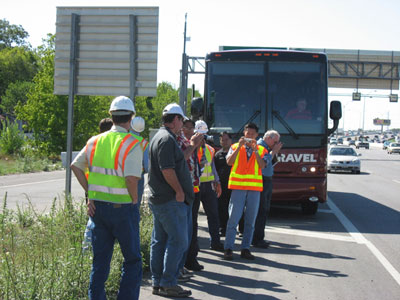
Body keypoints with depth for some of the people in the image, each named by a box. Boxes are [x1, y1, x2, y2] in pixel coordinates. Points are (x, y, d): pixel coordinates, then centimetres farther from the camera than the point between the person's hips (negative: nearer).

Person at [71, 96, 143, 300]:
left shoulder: (96, 141, 6)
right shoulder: (131, 144, -13)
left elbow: (76, 166, 9)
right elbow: (132, 177, -24)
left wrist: (89, 193, 9)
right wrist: (134, 199, -8)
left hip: (98, 206, 5)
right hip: (123, 207, -5)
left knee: (100, 260, 14)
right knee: (132, 260, 9)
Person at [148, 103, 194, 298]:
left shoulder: (159, 137, 19)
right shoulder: (167, 139, -15)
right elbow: (167, 169, -22)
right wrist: (179, 191, -16)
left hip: (157, 199, 11)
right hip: (170, 200, -11)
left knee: (159, 241, 12)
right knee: (179, 241, -7)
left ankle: (157, 282, 18)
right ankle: (168, 284, -4)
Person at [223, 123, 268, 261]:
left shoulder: (261, 150, 11)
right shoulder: (235, 147, 9)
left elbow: (262, 165, -6)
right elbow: (229, 161, -7)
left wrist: (255, 150, -14)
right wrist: (239, 146, -12)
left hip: (255, 188, 2)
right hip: (238, 186, -2)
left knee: (250, 220, 4)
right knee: (233, 218, -8)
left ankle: (245, 249, 10)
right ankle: (228, 249, -5)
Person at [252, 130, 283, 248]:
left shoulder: (266, 147, 18)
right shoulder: (259, 146, -11)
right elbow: (264, 162, -21)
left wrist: (275, 152, 12)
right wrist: (273, 151, -11)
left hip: (267, 181, 10)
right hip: (261, 182, -10)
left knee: (264, 211, 13)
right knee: (261, 211, -8)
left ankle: (259, 237, 19)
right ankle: (257, 240, -5)